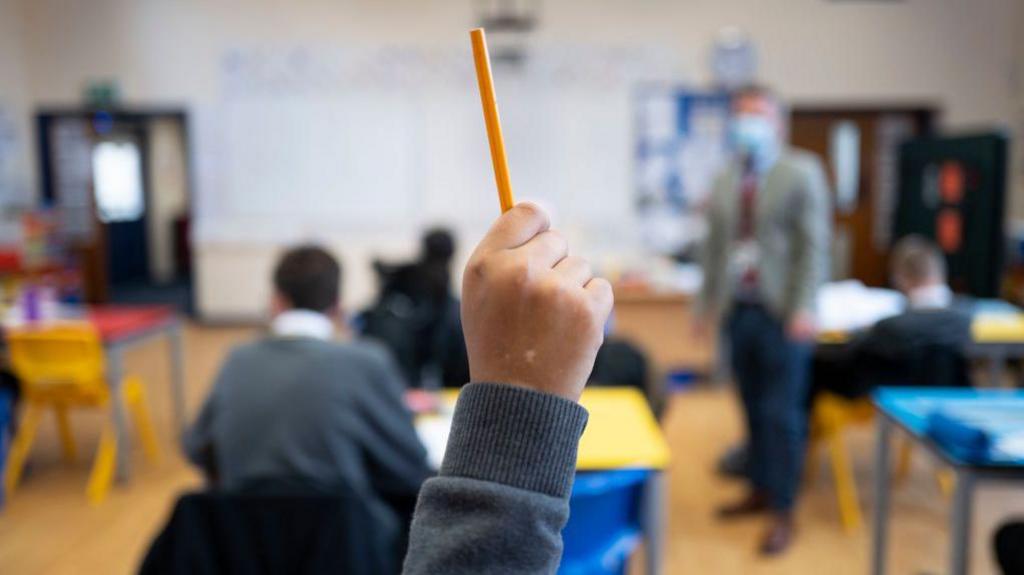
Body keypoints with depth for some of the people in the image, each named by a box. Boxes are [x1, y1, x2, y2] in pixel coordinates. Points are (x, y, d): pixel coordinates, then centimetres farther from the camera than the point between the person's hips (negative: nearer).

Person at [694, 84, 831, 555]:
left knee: (782, 414, -1)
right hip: (738, 309, 5)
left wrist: (803, 309, -17)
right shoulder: (725, 181, 13)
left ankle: (783, 512, 9)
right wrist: (708, 303, 13)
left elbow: (814, 245, -9)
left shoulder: (802, 173, -2)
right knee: (753, 409, 12)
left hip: (781, 313, -5)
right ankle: (760, 491, 26)